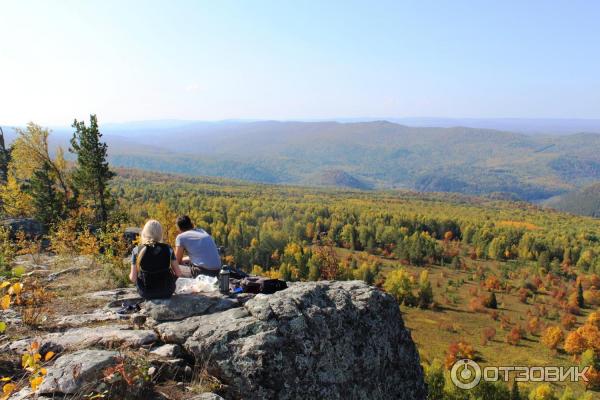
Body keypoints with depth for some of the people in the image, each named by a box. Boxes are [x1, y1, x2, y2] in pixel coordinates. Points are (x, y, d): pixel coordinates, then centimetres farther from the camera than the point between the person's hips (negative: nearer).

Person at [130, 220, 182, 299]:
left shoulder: (137, 251, -12)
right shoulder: (168, 249, -11)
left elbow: (133, 278, -9)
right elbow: (178, 273, -5)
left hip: (146, 294, 1)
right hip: (166, 292, 0)